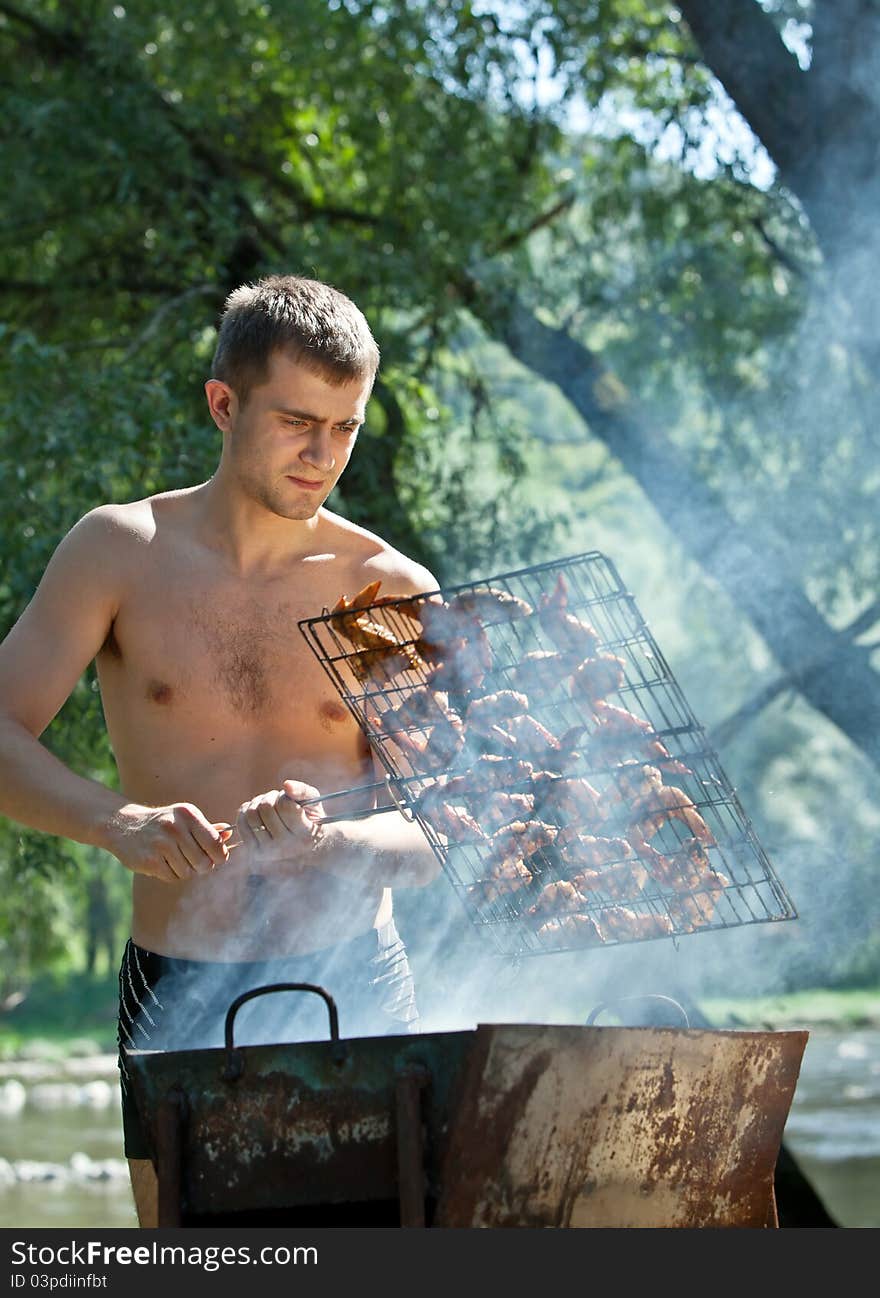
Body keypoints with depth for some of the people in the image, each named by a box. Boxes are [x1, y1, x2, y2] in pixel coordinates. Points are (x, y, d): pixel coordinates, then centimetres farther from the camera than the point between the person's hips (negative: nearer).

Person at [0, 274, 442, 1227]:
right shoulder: (119, 552, 1)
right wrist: (118, 823, -24)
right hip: (179, 996, 0)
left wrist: (332, 839, -24)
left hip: (354, 988, 0)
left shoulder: (393, 591, 1)